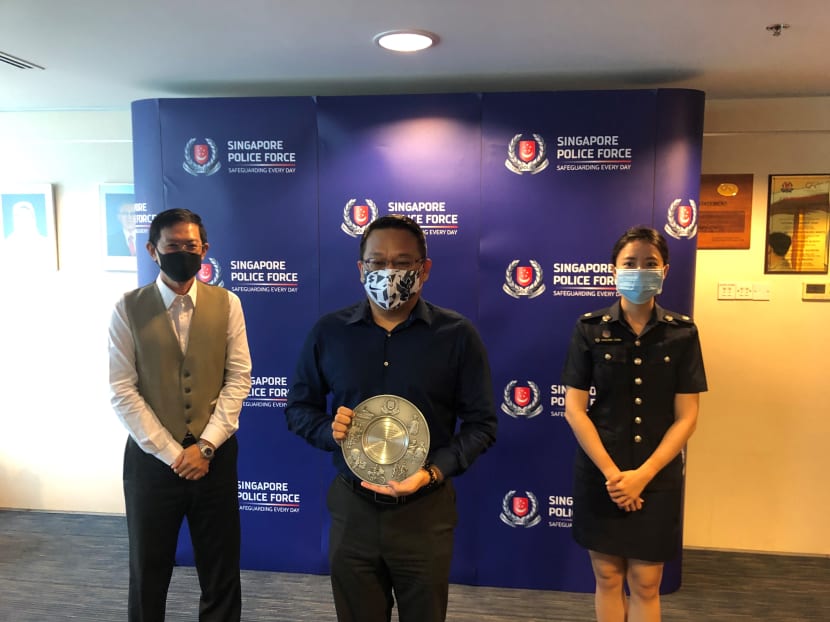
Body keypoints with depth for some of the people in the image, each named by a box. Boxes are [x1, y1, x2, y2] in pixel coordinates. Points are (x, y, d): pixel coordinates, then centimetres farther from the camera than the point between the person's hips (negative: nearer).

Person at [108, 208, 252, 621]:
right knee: (149, 571, 17)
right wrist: (171, 453, -11)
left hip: (215, 455, 1)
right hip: (151, 457, 0)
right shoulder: (128, 309, -4)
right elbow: (122, 391, -8)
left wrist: (206, 446, -10)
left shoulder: (227, 304, 0)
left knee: (221, 571, 13)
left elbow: (239, 378, -3)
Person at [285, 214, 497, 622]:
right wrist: (329, 430, -13)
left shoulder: (457, 335, -7)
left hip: (425, 512, -1)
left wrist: (432, 472, -18)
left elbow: (481, 423, -4)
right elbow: (298, 408, 8)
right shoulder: (328, 332, -1)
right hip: (352, 508, 2)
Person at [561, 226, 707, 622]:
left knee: (646, 584, 9)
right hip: (599, 476, 0)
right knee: (608, 578, 12)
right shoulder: (590, 329, -5)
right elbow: (574, 410, -7)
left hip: (658, 479, 0)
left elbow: (686, 417, -5)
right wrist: (611, 472, -12)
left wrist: (641, 475, -13)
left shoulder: (682, 332, -3)